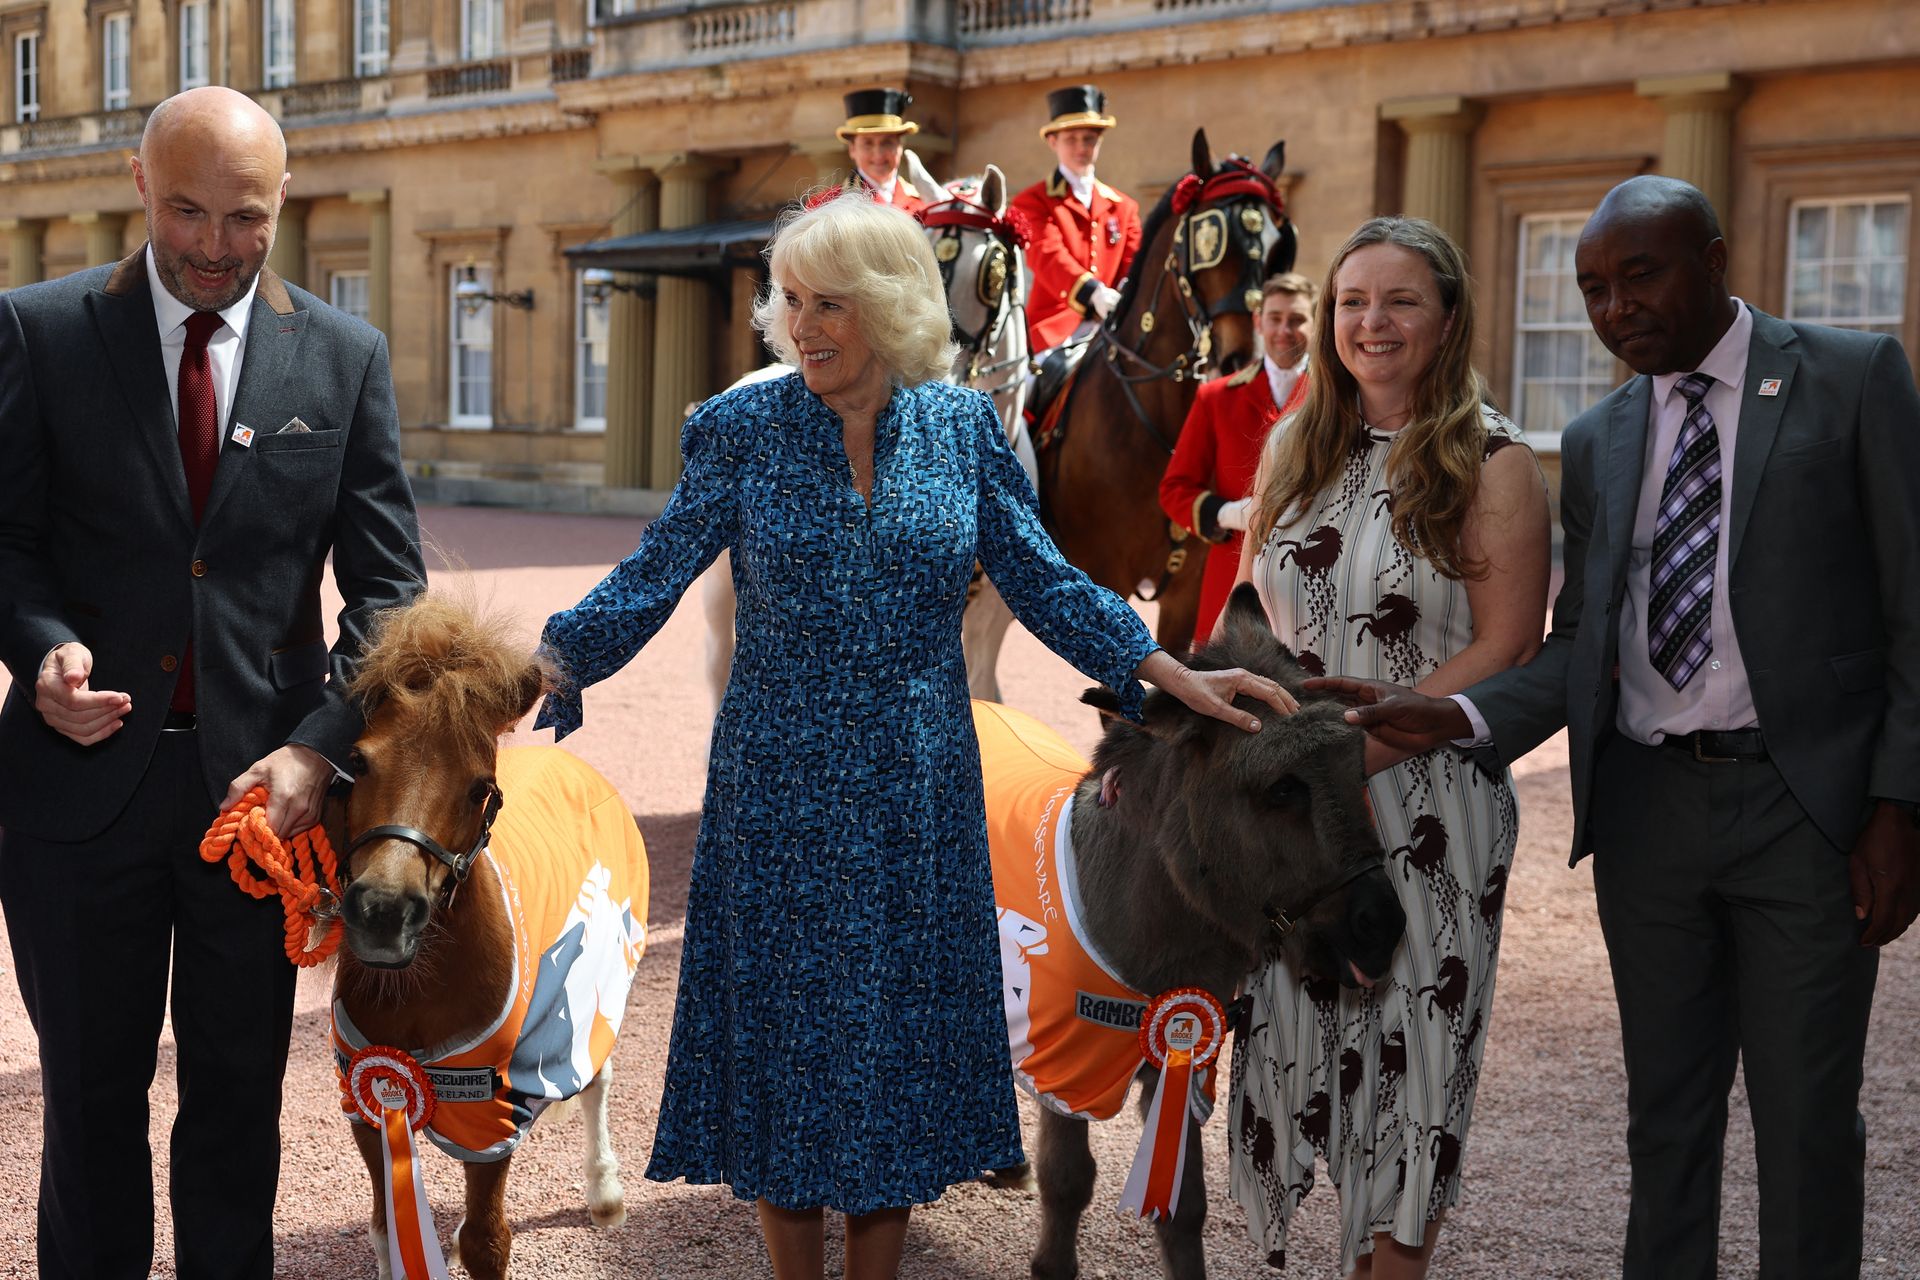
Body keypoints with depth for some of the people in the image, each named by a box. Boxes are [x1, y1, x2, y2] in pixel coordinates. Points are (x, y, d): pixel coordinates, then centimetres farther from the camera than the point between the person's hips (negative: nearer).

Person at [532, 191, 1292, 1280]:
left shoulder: (963, 427, 0)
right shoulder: (744, 428, -3)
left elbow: (1043, 581, 2)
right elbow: (652, 580, -4)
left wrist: (1173, 672, -6)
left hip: (914, 796, 1)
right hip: (780, 791, -1)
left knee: (899, 1039, 9)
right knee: (784, 1033, 6)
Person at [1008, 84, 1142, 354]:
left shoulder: (1124, 206, 22)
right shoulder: (1033, 202, 6)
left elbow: (1132, 264, 13)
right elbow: (1046, 256, -11)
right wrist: (1093, 293, -29)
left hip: (1112, 323, 4)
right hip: (1055, 327, -4)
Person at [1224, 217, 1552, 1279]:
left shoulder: (1491, 464, -7)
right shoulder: (1294, 448, 10)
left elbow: (1505, 648, -12)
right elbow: (1249, 606, 16)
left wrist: (1362, 749, -18)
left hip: (1424, 800, -4)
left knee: (1412, 1042, 5)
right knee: (1305, 1031, 8)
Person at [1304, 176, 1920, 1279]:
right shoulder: (1597, 443, 11)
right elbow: (1582, 646, 8)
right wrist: (1457, 717, -9)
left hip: (1805, 805, -4)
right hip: (1648, 806, 4)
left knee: (1807, 1122, 3)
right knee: (1668, 1111, 13)